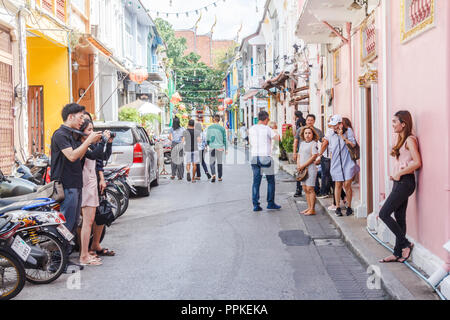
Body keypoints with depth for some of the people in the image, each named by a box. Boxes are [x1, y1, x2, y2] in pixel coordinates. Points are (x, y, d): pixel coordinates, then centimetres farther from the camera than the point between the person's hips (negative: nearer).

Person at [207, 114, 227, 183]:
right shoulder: (222, 128, -3)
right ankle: (220, 177, 14)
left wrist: (208, 144, 22)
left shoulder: (210, 128, 0)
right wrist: (226, 149, 6)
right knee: (220, 162, 10)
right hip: (220, 147, 0)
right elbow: (225, 139, 0)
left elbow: (207, 138, 3)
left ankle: (213, 174, -17)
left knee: (212, 162, 6)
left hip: (212, 147, 0)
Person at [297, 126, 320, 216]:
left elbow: (314, 156, -14)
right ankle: (309, 207, 18)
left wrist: (303, 166, -14)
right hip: (302, 169, 8)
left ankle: (312, 209, -4)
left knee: (310, 189, -8)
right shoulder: (302, 143, 16)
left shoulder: (314, 144, -7)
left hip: (310, 169, -8)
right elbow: (299, 155, 21)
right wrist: (298, 165, 3)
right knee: (305, 189, 10)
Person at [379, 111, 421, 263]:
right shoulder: (402, 140, 16)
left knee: (384, 213, -9)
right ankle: (398, 253, 16)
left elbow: (417, 163, -22)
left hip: (405, 182, -10)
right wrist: (395, 175, 6)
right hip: (400, 182, 10)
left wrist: (399, 174, -15)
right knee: (399, 217, 10)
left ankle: (405, 244, 1)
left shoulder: (410, 139, -13)